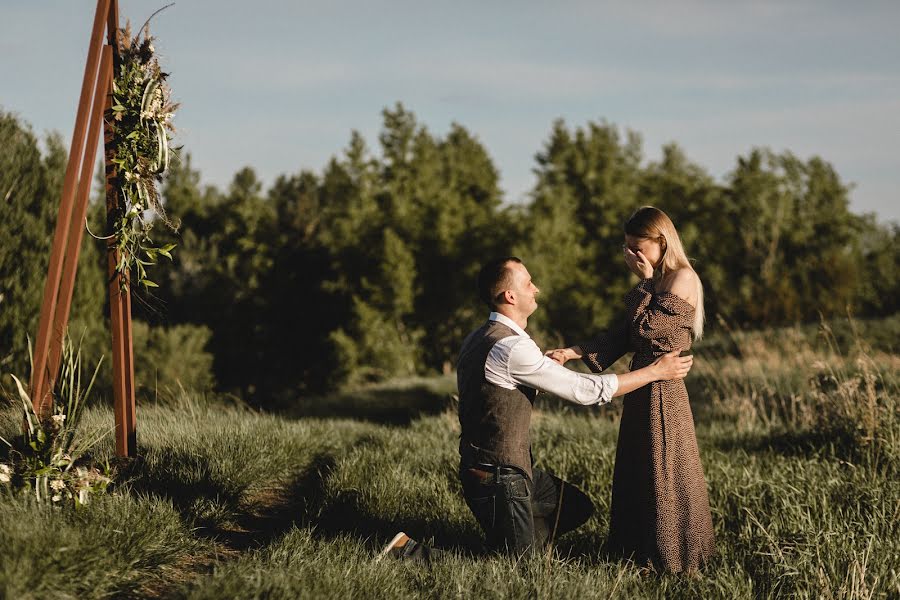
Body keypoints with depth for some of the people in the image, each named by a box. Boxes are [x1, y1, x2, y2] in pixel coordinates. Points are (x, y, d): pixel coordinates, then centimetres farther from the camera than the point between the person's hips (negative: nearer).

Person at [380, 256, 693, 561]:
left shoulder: (477, 338, 6)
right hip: (499, 478, -10)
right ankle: (409, 551, 1)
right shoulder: (511, 348, -24)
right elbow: (586, 390, -21)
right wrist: (655, 371, -12)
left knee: (578, 508, 20)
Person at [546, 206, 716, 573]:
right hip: (641, 387, 9)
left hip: (663, 390, -9)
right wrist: (572, 353, 1)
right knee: (637, 475, 13)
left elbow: (647, 327, -19)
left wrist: (645, 282, -10)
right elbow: (622, 336, 10)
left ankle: (676, 560, 11)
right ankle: (644, 552, 23)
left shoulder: (683, 279, -12)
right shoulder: (652, 284, 14)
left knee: (662, 476, 0)